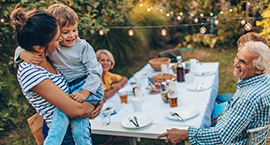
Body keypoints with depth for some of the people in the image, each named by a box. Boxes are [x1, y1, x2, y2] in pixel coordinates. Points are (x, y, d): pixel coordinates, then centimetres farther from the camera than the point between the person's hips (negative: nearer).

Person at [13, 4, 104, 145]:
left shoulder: (83, 46, -5)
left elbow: (95, 71, -10)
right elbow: (22, 48, 10)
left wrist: (84, 93, -23)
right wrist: (25, 55, -17)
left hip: (88, 86, -4)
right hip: (68, 89, 4)